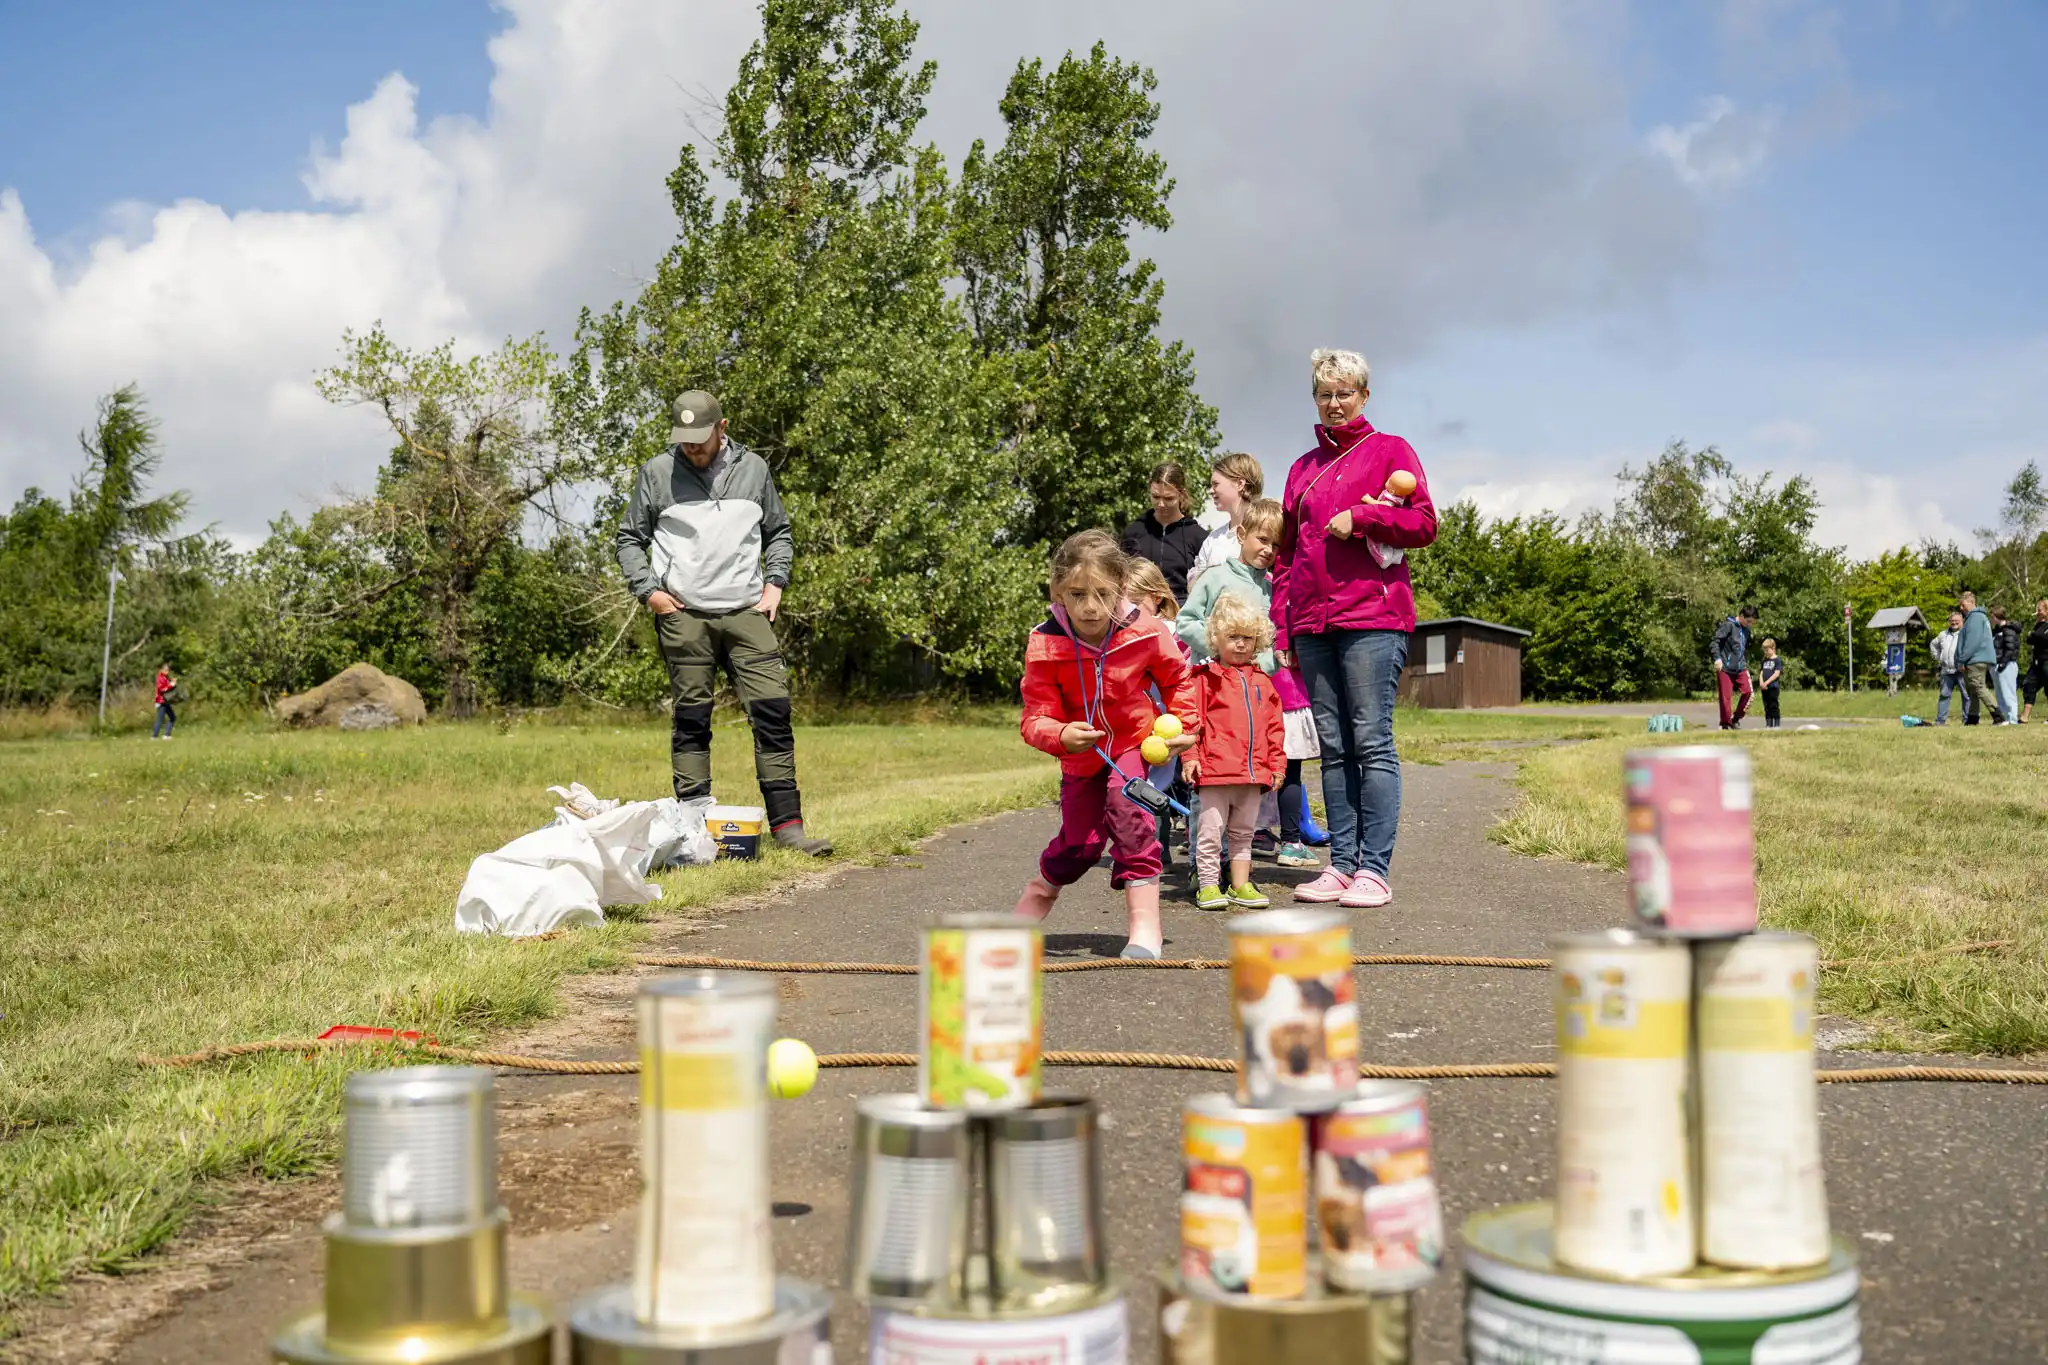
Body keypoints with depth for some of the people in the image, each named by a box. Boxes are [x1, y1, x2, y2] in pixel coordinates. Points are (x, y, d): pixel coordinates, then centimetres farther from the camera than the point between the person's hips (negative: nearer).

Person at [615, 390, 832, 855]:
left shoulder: (753, 469, 11)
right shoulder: (656, 472, 5)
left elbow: (779, 532, 21)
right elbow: (629, 539, 12)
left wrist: (775, 581, 7)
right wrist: (648, 590, -2)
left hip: (747, 612, 2)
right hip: (682, 614, -1)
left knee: (772, 712, -6)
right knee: (691, 721, 1)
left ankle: (786, 824, -3)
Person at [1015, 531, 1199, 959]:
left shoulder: (1146, 633, -20)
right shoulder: (1045, 646, -22)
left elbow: (1177, 678, 3)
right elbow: (1035, 718, -21)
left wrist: (1186, 725, -6)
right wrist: (1061, 735, -41)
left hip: (1139, 742, -1)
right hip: (1083, 756, 1)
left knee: (1127, 807, -27)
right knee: (1078, 843, 5)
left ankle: (1144, 930, -22)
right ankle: (1024, 918, 35)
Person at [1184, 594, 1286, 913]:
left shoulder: (1261, 682, 14)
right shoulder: (1206, 678, -2)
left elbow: (1274, 726, 16)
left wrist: (1277, 762, 11)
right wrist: (1190, 757, -13)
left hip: (1253, 773, 5)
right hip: (1215, 770, -5)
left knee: (1243, 833, 15)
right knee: (1211, 831, -2)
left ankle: (1240, 885, 22)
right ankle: (1207, 885, 5)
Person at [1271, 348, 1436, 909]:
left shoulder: (1390, 451, 7)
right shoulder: (1304, 468, 21)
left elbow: (1425, 523, -1)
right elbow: (1285, 551, 19)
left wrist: (1359, 517, -11)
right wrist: (1281, 629, 13)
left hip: (1373, 617, -5)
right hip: (1312, 623, 5)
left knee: (1371, 741, -8)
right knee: (1333, 747, 4)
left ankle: (1375, 870, -7)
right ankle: (1341, 864, 7)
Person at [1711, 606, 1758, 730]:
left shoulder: (1746, 630, 14)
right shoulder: (1728, 625, -8)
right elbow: (1716, 640, -14)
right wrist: (1717, 658, -22)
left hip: (1740, 668, 6)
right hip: (1725, 668, -6)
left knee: (1748, 692, -10)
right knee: (1726, 697, -3)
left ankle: (1736, 719, 6)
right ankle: (1725, 723, 9)